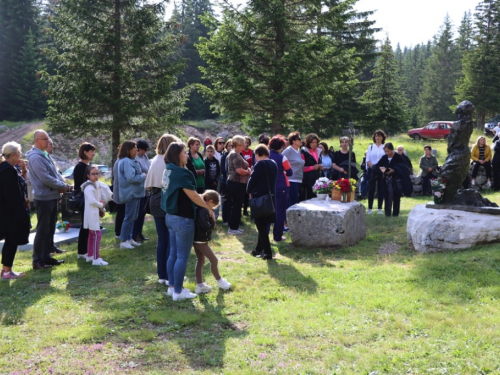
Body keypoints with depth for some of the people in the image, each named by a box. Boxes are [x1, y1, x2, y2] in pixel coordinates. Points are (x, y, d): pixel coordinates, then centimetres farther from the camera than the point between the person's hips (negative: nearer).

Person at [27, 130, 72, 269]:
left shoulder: (45, 155, 13)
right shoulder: (35, 157, -17)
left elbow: (55, 173, 15)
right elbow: (45, 178, -22)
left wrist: (63, 184, -4)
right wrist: (63, 186, -12)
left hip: (52, 196, 9)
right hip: (43, 198, -9)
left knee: (50, 229, 14)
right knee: (43, 230, -4)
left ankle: (46, 257, 23)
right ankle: (37, 260, 4)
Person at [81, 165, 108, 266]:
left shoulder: (96, 184, 14)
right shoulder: (89, 187, -18)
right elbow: (92, 201, -27)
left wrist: (101, 209, 7)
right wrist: (101, 205, -11)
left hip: (95, 213, 11)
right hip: (91, 213, -11)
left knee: (92, 235, 17)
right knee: (97, 235, -13)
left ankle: (90, 255, 28)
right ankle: (96, 259, -14)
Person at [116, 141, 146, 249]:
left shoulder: (131, 161, 13)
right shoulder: (126, 162, -19)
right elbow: (131, 178, -27)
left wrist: (142, 175, -1)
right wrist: (143, 176, -14)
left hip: (135, 193, 10)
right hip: (131, 193, -10)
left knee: (133, 217, 16)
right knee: (129, 218, -6)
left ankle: (129, 238, 24)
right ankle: (123, 241, -1)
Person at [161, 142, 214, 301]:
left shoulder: (168, 170, 9)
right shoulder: (181, 172, -19)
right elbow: (193, 195, -20)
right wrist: (209, 208, -9)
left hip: (171, 216, 9)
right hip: (182, 218, -9)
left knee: (173, 254, 15)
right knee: (182, 256, -1)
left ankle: (172, 287, 23)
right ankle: (178, 291, 5)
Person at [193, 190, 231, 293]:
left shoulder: (200, 208, 9)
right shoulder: (204, 210, -22)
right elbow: (206, 226, -27)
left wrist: (211, 224, -1)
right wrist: (213, 224, -10)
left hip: (197, 239, 10)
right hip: (201, 240, -10)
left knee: (200, 261, 14)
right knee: (214, 260, 2)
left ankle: (200, 285, 17)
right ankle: (219, 281, 18)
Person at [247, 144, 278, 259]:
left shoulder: (260, 164, -15)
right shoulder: (273, 164, 10)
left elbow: (252, 179, -12)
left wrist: (249, 191, 5)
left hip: (259, 198, -8)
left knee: (261, 225, -2)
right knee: (263, 225, 17)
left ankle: (267, 252, -4)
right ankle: (259, 249, 26)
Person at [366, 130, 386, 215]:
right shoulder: (371, 147, 10)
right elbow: (368, 160, 5)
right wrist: (373, 167, -11)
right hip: (372, 170, 1)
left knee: (381, 189, 1)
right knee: (371, 189, -1)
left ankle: (380, 208, 6)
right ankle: (370, 208, 4)